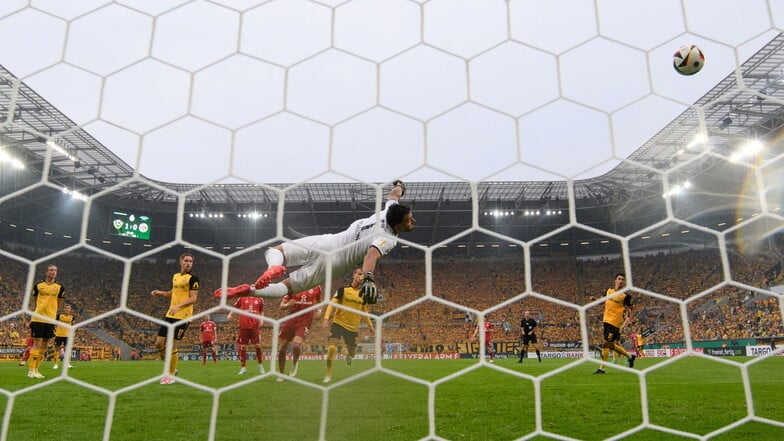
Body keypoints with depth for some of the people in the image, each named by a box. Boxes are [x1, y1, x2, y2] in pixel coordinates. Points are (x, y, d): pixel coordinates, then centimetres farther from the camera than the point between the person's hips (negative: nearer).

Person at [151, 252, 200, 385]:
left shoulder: (193, 279, -8)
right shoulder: (175, 276, 13)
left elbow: (193, 298, -14)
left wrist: (178, 306, -26)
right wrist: (161, 293, 9)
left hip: (183, 317, -7)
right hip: (170, 315, 7)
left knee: (173, 347, -3)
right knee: (159, 344, 6)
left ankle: (171, 375, 12)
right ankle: (171, 369, 24)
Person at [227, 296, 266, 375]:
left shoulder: (259, 299, 7)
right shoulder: (242, 298, 4)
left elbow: (261, 311, 17)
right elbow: (235, 307, 10)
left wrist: (261, 319, 3)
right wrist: (230, 314, -3)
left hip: (255, 326, 0)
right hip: (244, 326, 0)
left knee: (257, 346, -1)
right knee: (242, 347, 4)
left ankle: (260, 366, 17)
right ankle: (243, 368, 13)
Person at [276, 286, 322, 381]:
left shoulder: (316, 288, 3)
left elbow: (320, 300, 21)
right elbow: (281, 306, 0)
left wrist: (319, 310, 1)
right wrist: (287, 305, -22)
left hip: (305, 321, -2)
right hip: (291, 320, 2)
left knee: (296, 344, -25)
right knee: (281, 348, 2)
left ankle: (295, 364, 7)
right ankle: (281, 374, 22)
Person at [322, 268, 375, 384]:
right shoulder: (343, 289, -6)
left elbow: (364, 311, 21)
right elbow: (332, 303, -12)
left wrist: (370, 325, 23)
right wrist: (326, 318, -25)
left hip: (353, 327, 4)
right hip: (338, 323, -4)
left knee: (352, 354, 9)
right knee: (332, 348, -20)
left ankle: (348, 353, 49)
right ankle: (328, 375, -2)